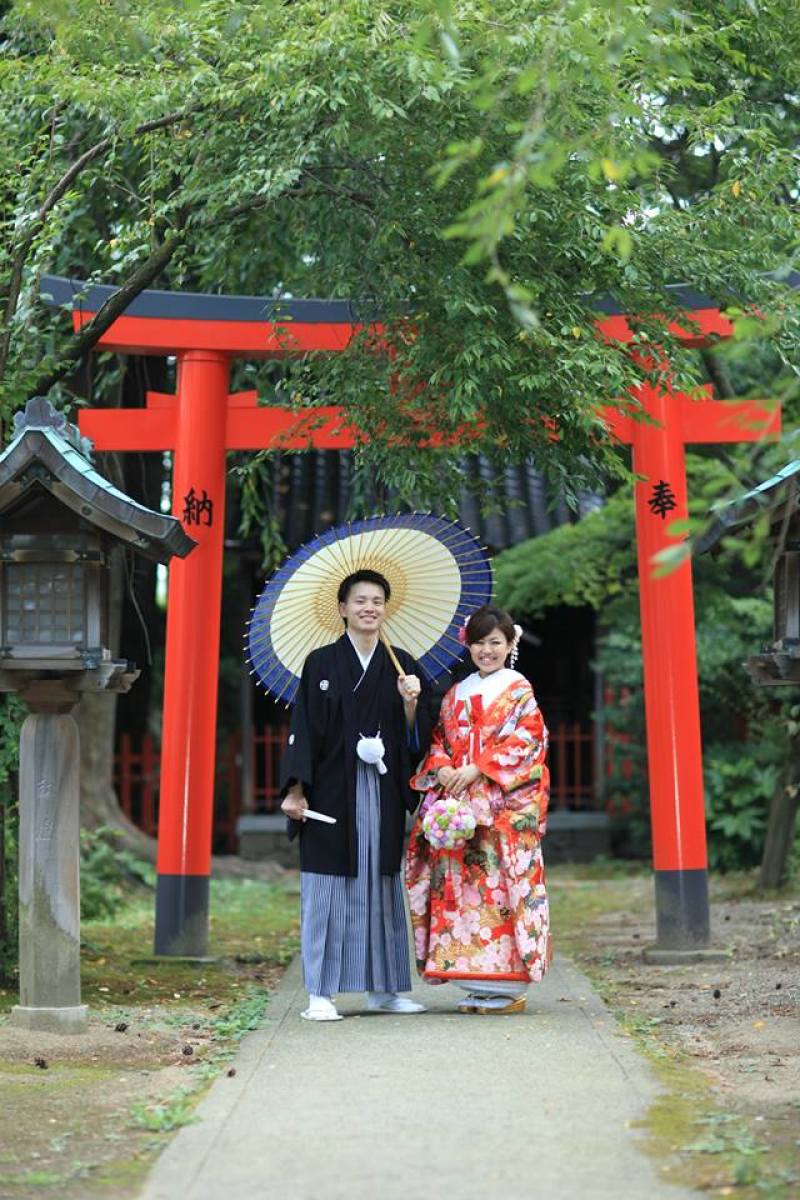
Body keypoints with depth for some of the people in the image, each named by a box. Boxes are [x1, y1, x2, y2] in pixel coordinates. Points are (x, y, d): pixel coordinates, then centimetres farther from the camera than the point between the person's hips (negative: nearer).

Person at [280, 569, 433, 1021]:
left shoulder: (402, 666, 9)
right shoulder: (321, 663, 2)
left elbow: (417, 739, 7)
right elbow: (304, 729, -2)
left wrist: (411, 703, -12)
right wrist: (296, 789, -9)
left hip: (383, 795, 3)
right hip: (332, 792, -3)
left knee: (382, 887, 8)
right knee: (329, 890, -2)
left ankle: (384, 989, 18)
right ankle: (321, 994, 3)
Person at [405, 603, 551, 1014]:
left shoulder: (519, 690, 2)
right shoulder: (456, 694, 18)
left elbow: (527, 741, -8)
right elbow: (438, 741, 16)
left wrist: (476, 770, -15)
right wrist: (441, 768, -6)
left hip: (505, 805, -5)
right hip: (458, 803, 5)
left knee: (499, 881, -9)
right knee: (459, 881, 1)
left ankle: (507, 985, -3)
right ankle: (476, 986, 8)